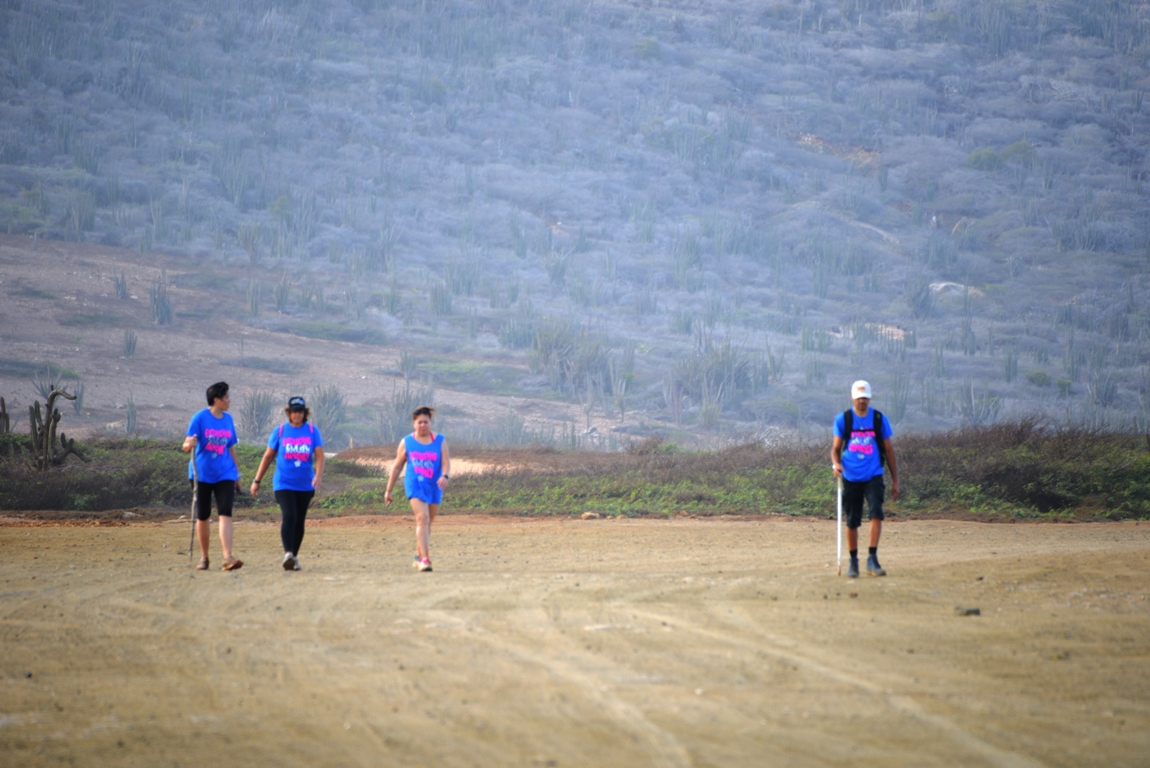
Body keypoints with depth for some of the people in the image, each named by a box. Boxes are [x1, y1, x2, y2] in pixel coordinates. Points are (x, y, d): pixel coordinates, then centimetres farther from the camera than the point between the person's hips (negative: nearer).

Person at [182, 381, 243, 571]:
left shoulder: (228, 419, 9)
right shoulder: (200, 418, -5)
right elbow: (186, 446, -9)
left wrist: (237, 474, 19)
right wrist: (190, 444, -33)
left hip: (224, 474, 3)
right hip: (202, 474, -3)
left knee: (225, 513, -12)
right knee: (203, 516, 6)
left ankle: (228, 557, -20)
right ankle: (203, 557, 20)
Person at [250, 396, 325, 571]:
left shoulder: (313, 431, 4)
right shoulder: (280, 431, 3)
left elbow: (319, 456, -3)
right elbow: (268, 456, 9)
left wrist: (318, 475, -22)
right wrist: (257, 481, 8)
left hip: (305, 485, 2)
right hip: (284, 484, -2)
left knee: (299, 521, 7)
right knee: (289, 517, -19)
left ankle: (294, 557, 17)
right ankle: (288, 554, -28)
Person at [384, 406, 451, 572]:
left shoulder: (439, 441, 4)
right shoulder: (407, 442, 4)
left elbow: (446, 463, -6)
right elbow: (397, 467, 10)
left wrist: (445, 476, -29)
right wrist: (389, 490, 11)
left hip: (434, 486, 2)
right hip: (415, 485, -2)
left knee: (427, 523, 12)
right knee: (422, 518, -19)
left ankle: (419, 556, 29)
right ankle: (425, 559, -26)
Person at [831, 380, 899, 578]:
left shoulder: (879, 419, 4)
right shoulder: (843, 419, 4)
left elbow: (889, 450, 10)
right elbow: (836, 448, 8)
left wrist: (895, 481, 10)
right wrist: (836, 463, -15)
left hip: (873, 477, -1)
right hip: (851, 478, 1)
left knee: (876, 513, -20)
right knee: (852, 521, 4)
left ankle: (872, 560, -18)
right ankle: (853, 562, 18)